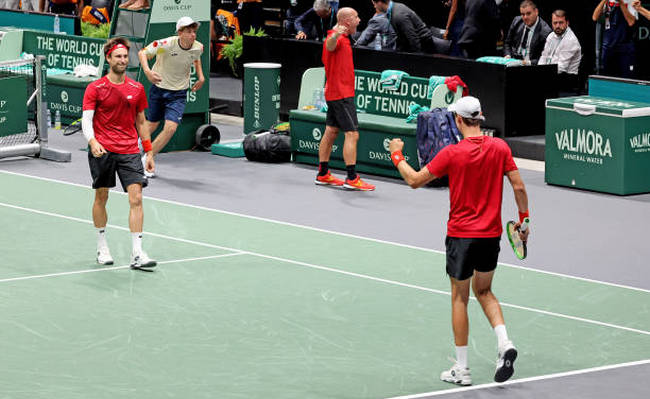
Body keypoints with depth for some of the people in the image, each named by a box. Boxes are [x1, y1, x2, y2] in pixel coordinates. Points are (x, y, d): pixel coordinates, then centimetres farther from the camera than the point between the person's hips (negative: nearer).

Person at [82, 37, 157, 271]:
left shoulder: (137, 89, 9)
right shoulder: (95, 88, 0)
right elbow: (86, 120, -6)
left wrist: (149, 152, 14)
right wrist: (92, 141, -25)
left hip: (130, 151, 2)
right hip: (102, 151, -2)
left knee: (136, 199, -9)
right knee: (101, 197, 7)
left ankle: (137, 254, -12)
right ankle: (102, 248, 24)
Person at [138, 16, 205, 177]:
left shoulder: (198, 47, -10)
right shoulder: (166, 44, -24)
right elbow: (142, 53, -18)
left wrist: (201, 77, 5)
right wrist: (147, 71, -36)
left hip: (178, 94, 2)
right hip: (159, 89, -2)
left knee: (171, 128, -17)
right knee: (152, 124, 17)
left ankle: (147, 160, -1)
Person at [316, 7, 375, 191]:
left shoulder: (342, 38, 14)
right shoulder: (337, 39, -18)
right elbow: (330, 46, -43)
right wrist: (335, 35, -63)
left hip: (334, 93, 11)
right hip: (342, 94, -11)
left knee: (331, 132, 13)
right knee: (352, 134, -12)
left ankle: (323, 175, 18)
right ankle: (351, 179, -15)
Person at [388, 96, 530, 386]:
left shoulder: (452, 153, -14)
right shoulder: (500, 147, -4)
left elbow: (414, 180, -7)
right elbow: (518, 187, -3)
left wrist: (397, 155, 9)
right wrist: (523, 219, 11)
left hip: (461, 235, -4)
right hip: (492, 234, 4)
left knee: (460, 299, 8)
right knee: (484, 291, 23)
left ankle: (462, 369, 11)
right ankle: (504, 343, 0)